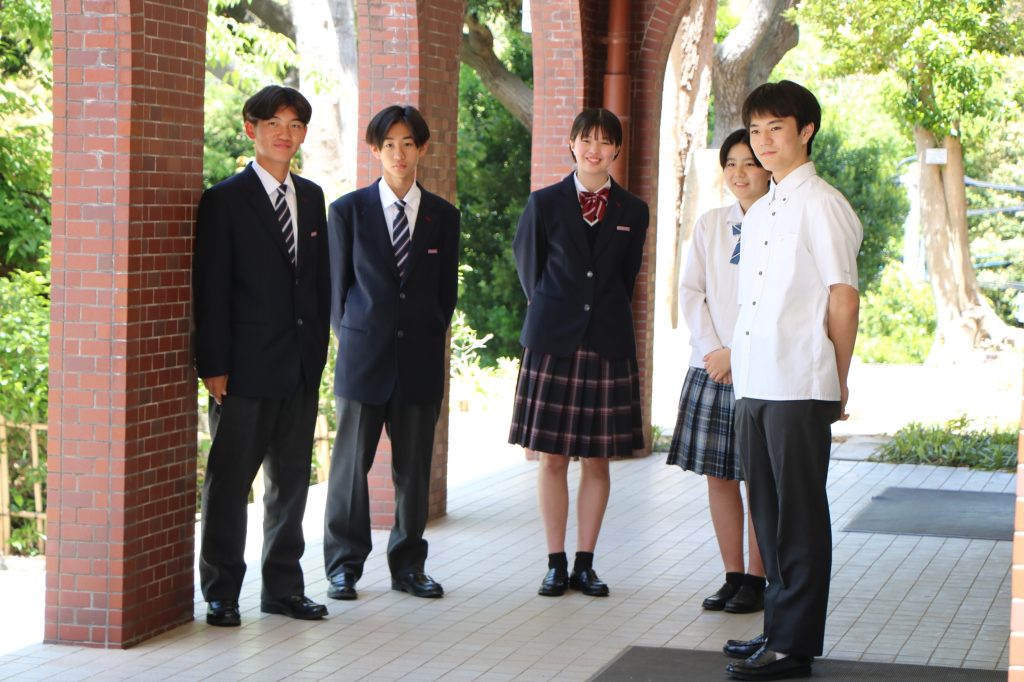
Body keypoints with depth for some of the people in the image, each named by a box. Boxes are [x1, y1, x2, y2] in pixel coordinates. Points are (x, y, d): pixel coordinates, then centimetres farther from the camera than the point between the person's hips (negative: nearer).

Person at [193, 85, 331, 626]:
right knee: (229, 480, 0)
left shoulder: (311, 198, 13)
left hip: (301, 365, 6)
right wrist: (214, 365, -12)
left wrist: (318, 348, 10)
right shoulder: (225, 200, -4)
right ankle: (221, 593, 9)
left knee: (291, 479, 11)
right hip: (245, 365, -6)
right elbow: (210, 290, -8)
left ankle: (283, 586, 20)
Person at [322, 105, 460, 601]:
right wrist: (352, 339, 7)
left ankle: (408, 565, 16)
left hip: (421, 358, 2)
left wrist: (434, 339, 9)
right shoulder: (348, 211, 4)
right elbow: (337, 284, 8)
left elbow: (447, 289, 14)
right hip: (363, 356, -2)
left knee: (415, 467, 6)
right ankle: (344, 566, 11)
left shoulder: (443, 216, 9)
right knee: (351, 464, 1)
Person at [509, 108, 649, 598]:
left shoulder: (632, 212, 8)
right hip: (553, 341, -1)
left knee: (597, 460, 3)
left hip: (607, 342, 1)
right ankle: (556, 563, 8)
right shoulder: (545, 203, 3)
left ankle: (585, 564, 10)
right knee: (552, 458, 0)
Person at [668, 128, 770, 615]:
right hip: (711, 365, 5)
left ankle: (757, 581, 8)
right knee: (718, 474, 6)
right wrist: (713, 350, -3)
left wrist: (738, 356, -11)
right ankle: (733, 576, 14)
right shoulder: (708, 225, 12)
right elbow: (691, 291, 9)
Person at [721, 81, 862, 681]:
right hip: (754, 385, 8)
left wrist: (837, 384, -4)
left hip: (800, 388, -8)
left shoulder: (822, 204, -7)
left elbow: (844, 299, -7)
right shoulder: (757, 213, 18)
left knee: (800, 517, -3)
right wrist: (732, 362, 14)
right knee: (768, 512, 13)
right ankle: (779, 627, 22)